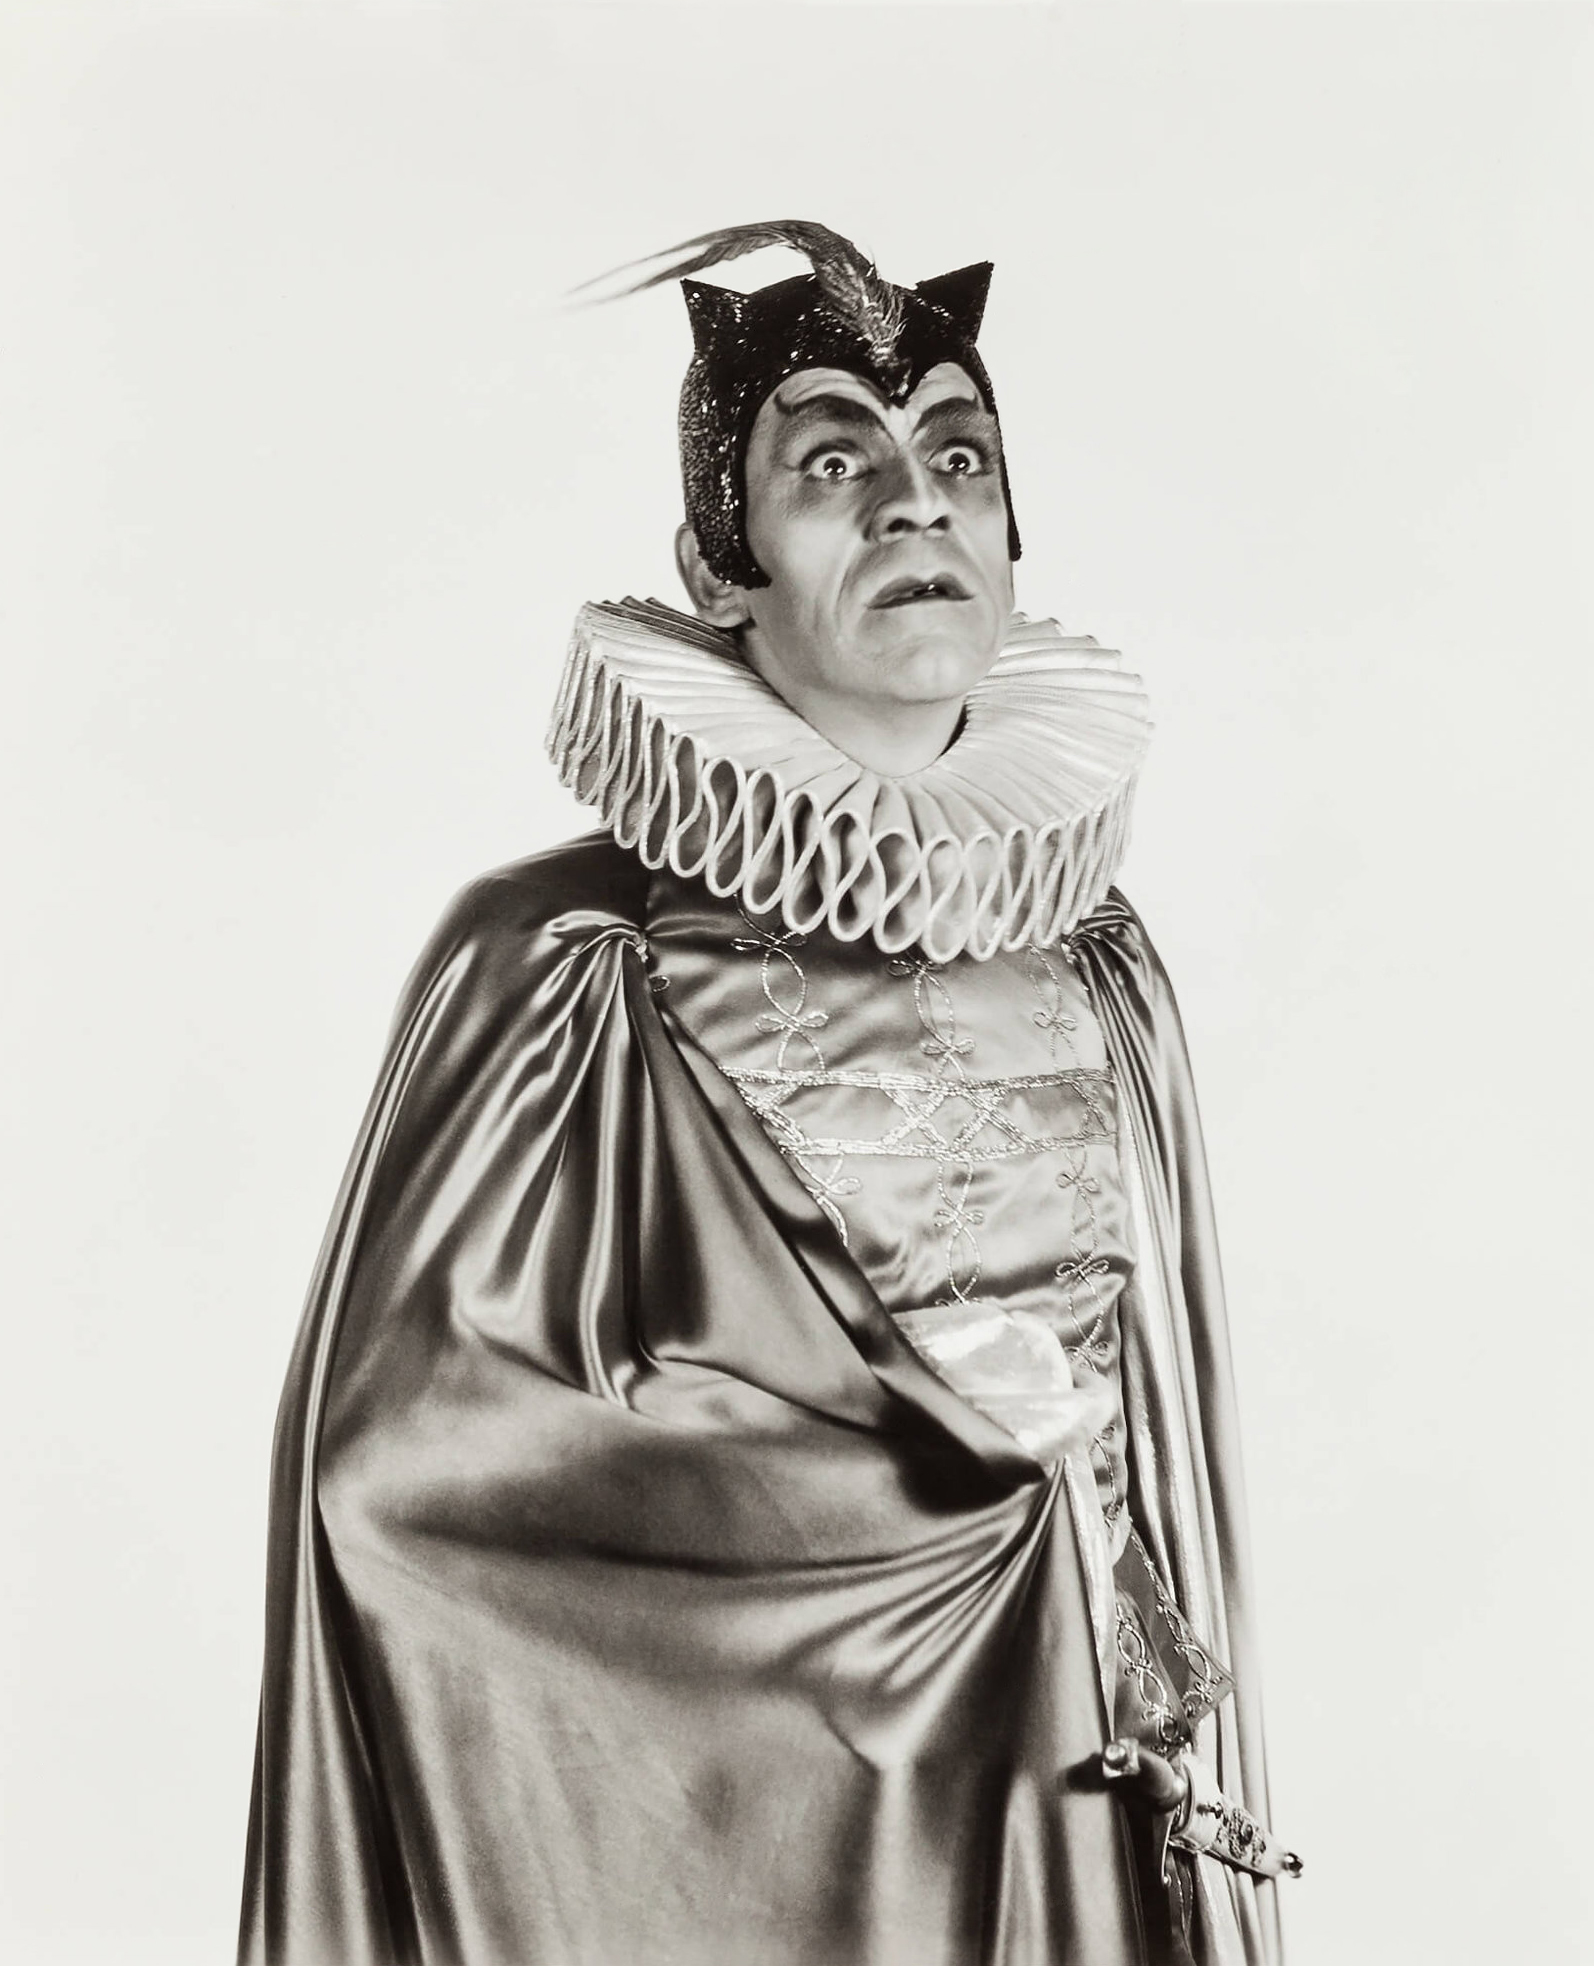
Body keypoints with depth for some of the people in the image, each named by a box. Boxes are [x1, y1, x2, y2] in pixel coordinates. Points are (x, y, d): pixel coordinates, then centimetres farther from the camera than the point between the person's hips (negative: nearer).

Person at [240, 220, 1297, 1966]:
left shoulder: (1099, 971, -1)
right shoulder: (564, 960, -14)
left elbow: (1169, 1454, 5)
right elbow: (394, 1435, -15)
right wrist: (937, 1470, -14)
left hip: (1069, 1817, 4)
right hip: (707, 1807, -3)